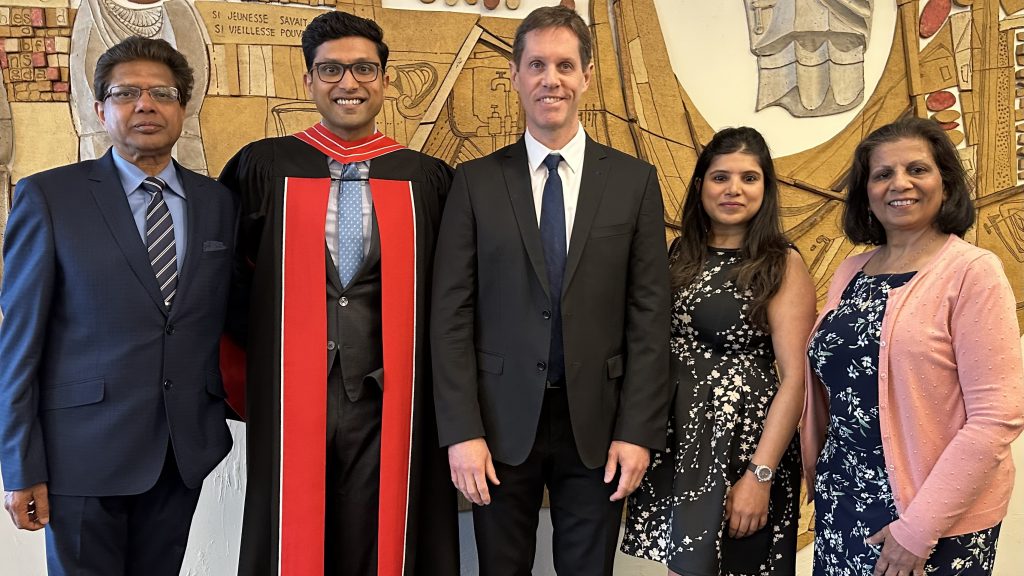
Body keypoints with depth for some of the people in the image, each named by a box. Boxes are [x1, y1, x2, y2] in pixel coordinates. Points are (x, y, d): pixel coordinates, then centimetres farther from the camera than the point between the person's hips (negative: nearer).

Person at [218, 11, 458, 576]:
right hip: (290, 399, 0)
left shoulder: (428, 179, 3)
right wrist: (258, 352, 5)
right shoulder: (260, 168, 2)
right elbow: (228, 278, 10)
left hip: (387, 401, 1)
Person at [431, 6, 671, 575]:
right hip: (501, 423, 0)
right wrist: (462, 431, -8)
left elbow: (650, 314, 0)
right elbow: (452, 315, -2)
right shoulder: (477, 182, 2)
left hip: (596, 423, 0)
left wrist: (638, 431, -5)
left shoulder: (634, 180, 3)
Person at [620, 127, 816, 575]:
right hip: (674, 438, 5)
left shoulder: (783, 266, -7)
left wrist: (760, 475, -19)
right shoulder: (680, 255, 7)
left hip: (741, 442, -4)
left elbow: (795, 377, -12)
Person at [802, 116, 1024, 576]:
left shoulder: (972, 272, -12)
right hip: (843, 504, 5)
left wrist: (920, 526, -17)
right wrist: (818, 481, 9)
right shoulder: (850, 272, 5)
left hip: (940, 520, -5)